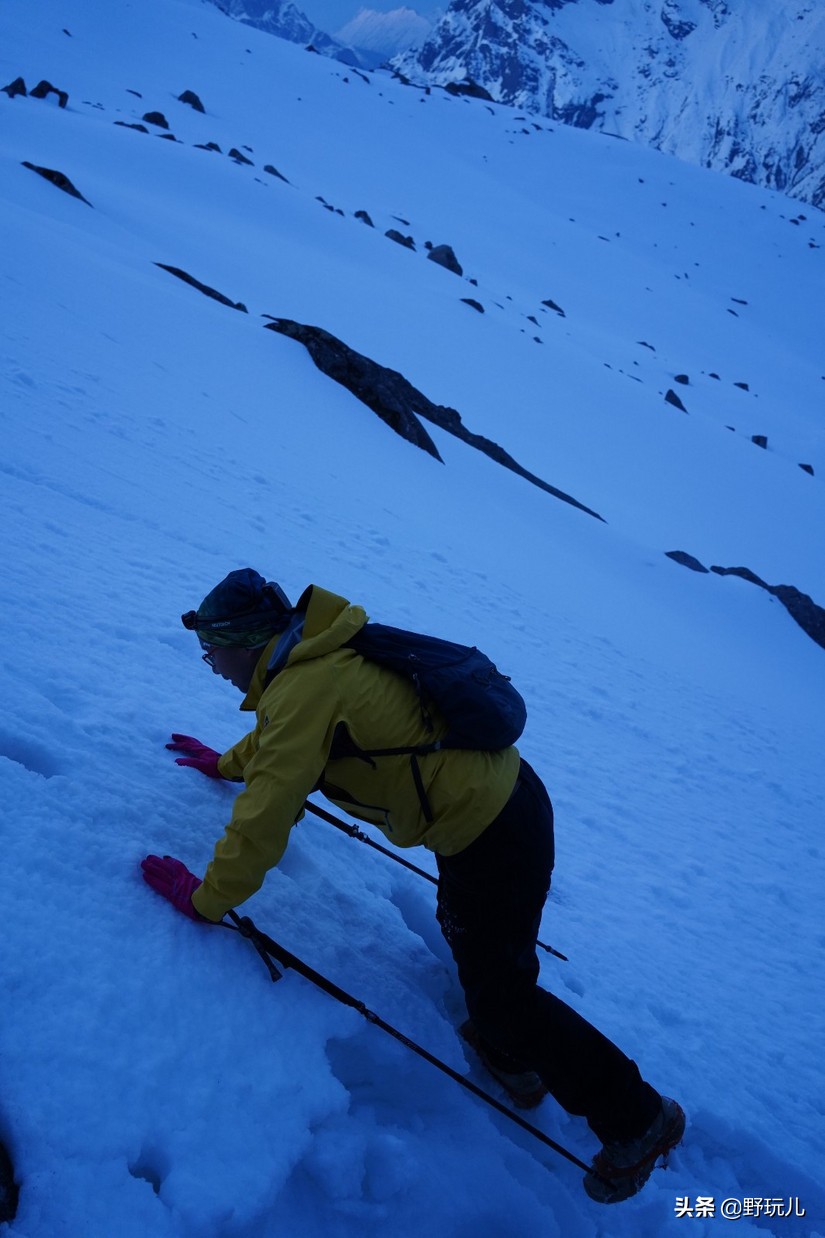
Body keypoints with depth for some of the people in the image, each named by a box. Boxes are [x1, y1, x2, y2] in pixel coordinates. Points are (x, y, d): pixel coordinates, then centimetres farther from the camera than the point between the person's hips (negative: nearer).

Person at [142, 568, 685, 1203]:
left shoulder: (304, 689, -23)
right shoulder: (319, 657, 7)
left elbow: (264, 820, -21)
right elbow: (278, 737, 29)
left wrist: (205, 898, -7)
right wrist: (226, 762, 41)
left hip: (493, 839, -10)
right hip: (509, 794, 10)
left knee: (501, 996, 6)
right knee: (466, 934, 29)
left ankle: (637, 1117, 21)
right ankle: (515, 1060, 48)